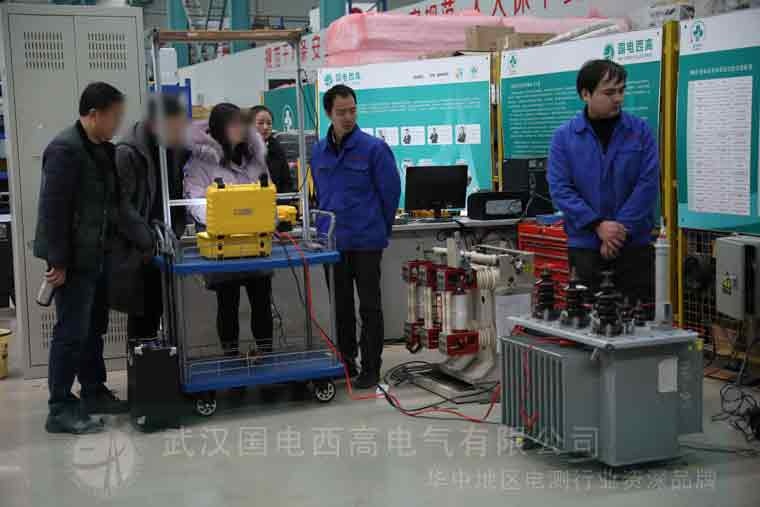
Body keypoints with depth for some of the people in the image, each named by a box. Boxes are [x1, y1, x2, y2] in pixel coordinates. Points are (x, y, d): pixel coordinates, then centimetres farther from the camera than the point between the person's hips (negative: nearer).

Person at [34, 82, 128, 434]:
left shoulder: (102, 150, 11)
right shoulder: (65, 149, -17)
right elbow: (53, 208, -21)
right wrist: (58, 261, -21)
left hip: (96, 256, 9)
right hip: (72, 260, -9)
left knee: (94, 329, 16)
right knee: (72, 333, -4)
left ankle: (94, 394, 28)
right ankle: (60, 410, 5)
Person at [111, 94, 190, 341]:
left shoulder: (177, 147, 5)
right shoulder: (126, 153, -16)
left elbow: (179, 193, 15)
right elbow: (121, 205, -19)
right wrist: (150, 240, -22)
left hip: (161, 246, 6)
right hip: (135, 251, -6)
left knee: (156, 311, 13)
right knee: (141, 314, 0)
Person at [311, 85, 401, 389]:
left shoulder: (374, 148, -8)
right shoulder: (319, 152, 7)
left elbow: (391, 192, -4)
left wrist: (380, 229, 3)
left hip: (366, 241, -5)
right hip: (332, 242, 5)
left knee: (369, 307, 1)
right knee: (341, 305, 13)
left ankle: (371, 368, 9)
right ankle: (345, 361, 24)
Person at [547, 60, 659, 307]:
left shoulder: (640, 131, 1)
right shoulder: (564, 136, 1)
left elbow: (648, 184, -5)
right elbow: (560, 189, -6)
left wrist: (620, 229, -13)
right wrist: (598, 225, -16)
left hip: (634, 244, 0)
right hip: (584, 246, 0)